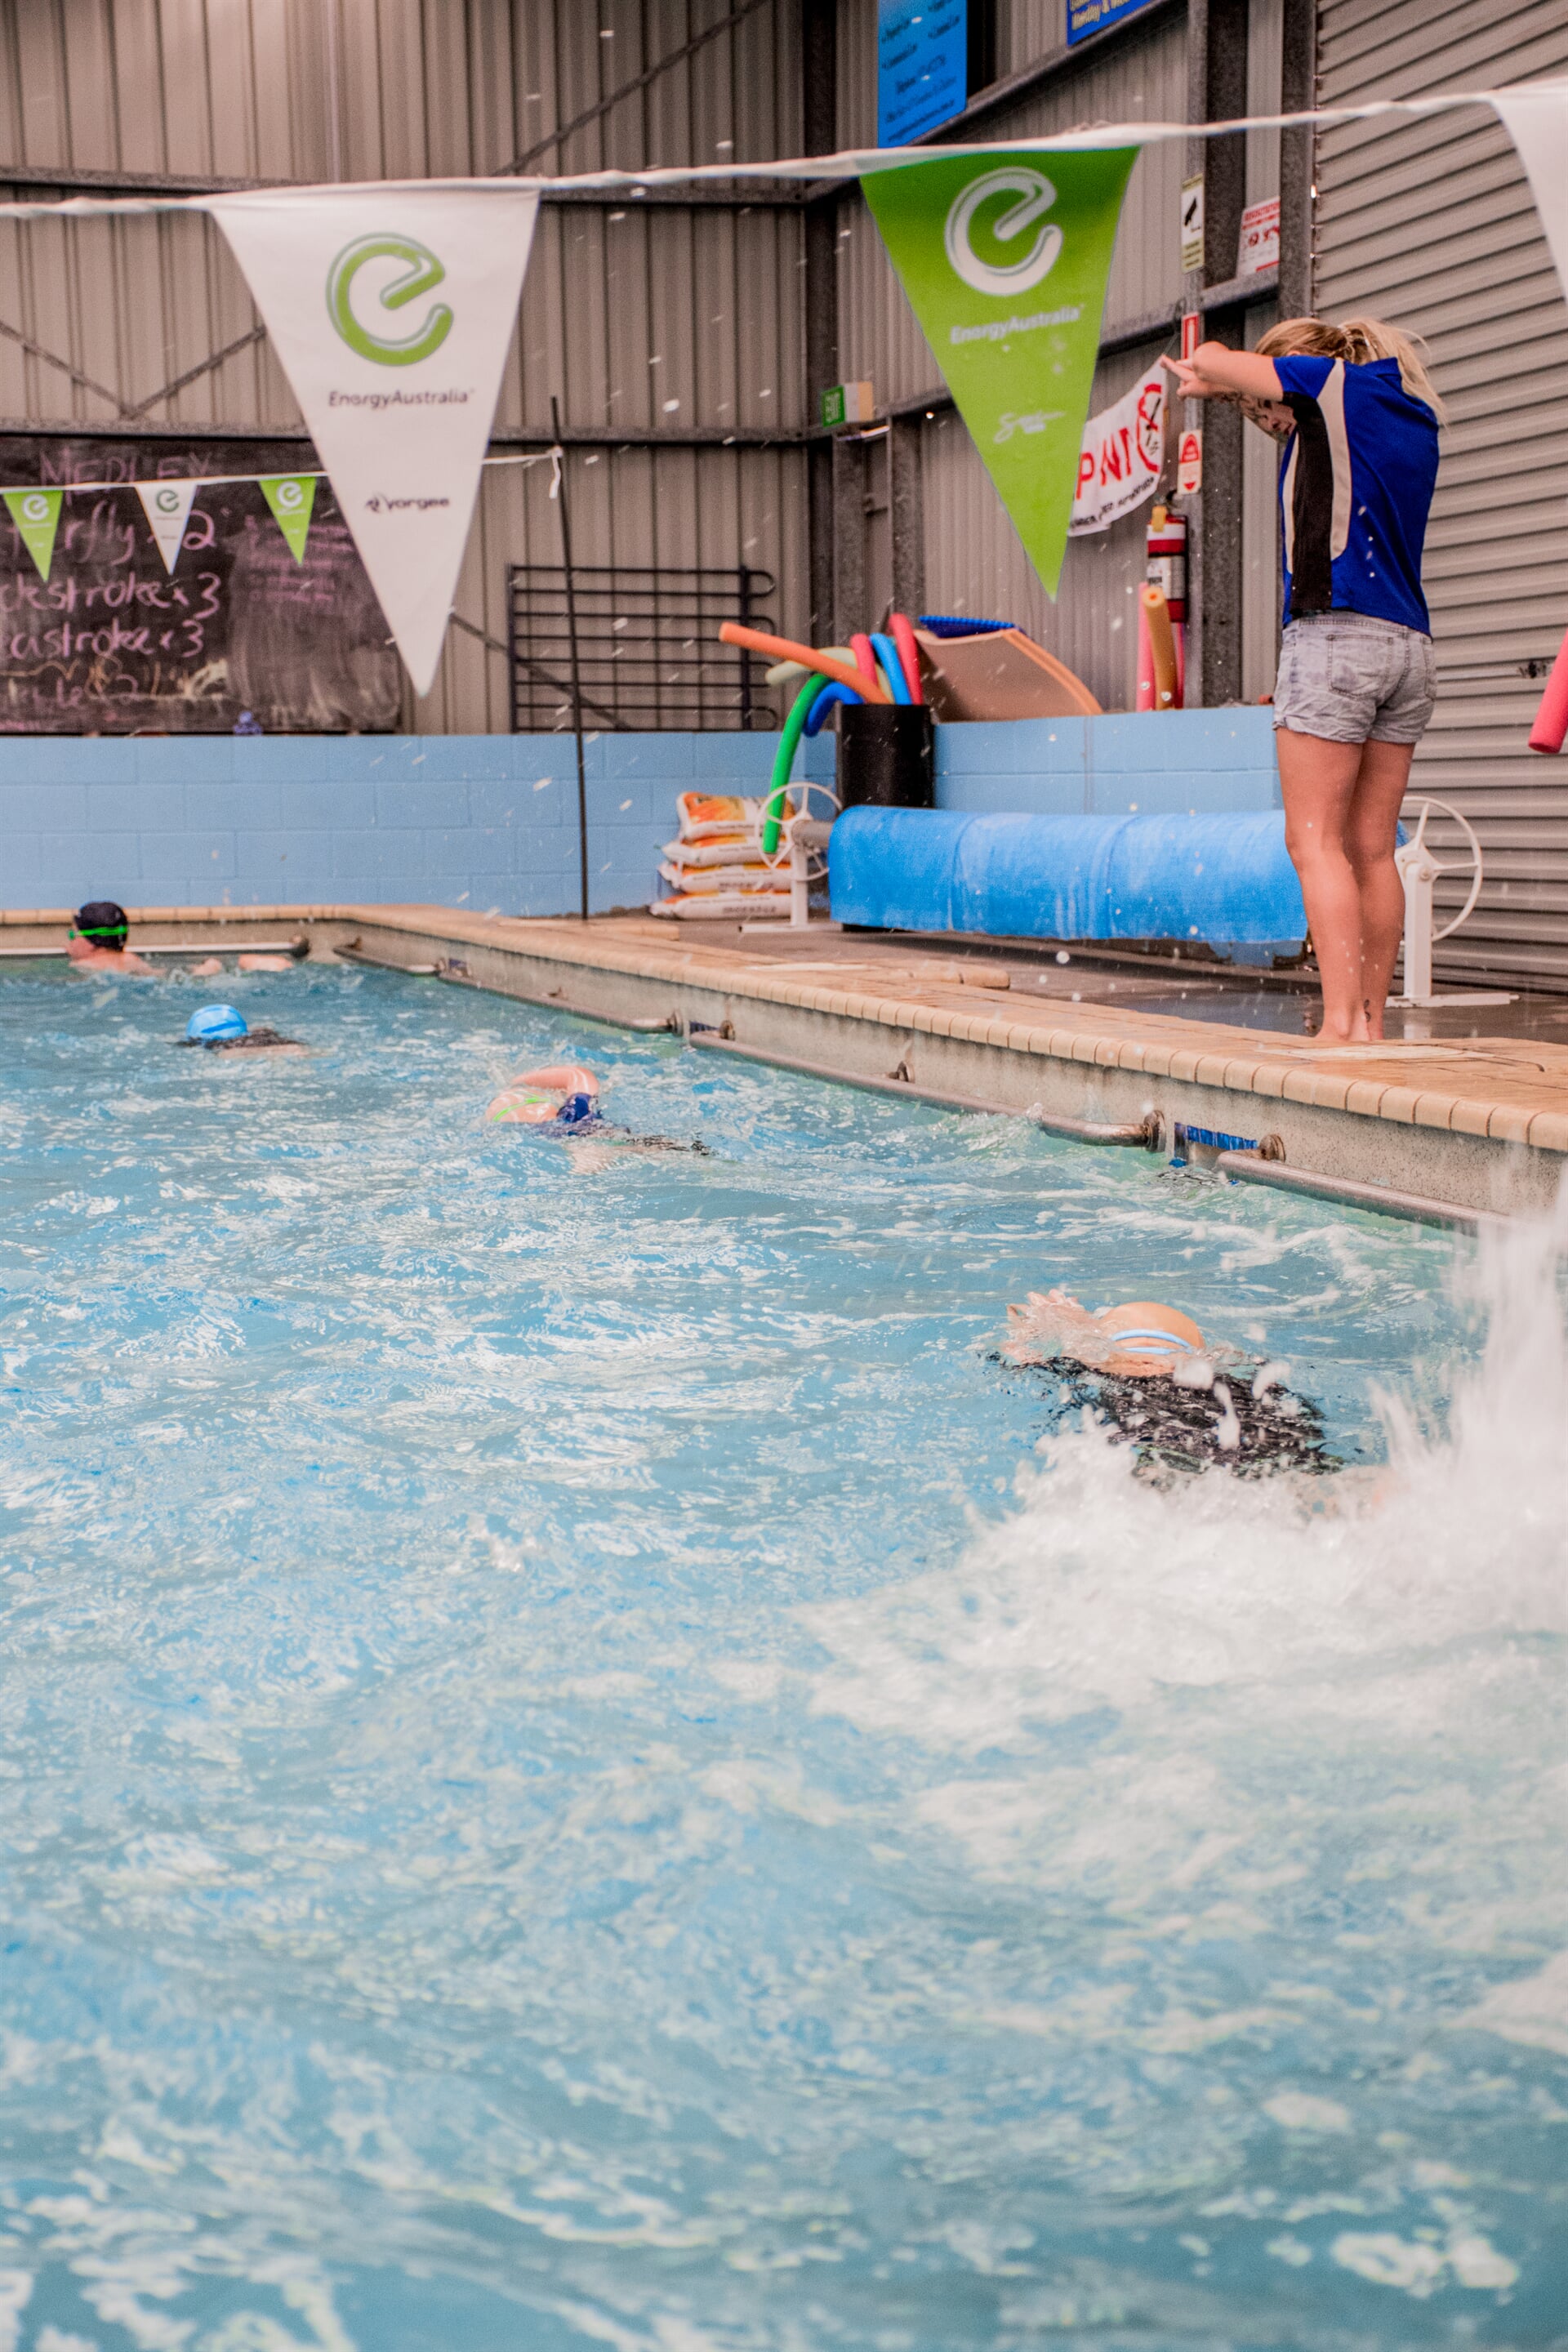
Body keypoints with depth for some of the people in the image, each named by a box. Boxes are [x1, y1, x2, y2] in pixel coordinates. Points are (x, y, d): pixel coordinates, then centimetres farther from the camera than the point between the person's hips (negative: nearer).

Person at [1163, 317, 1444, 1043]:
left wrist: (1209, 373, 29)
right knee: (1371, 849, 6)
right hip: (1409, 648, 8)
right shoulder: (1411, 413, 21)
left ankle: (1344, 1022, -16)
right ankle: (1372, 1020, 5)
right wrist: (1246, 398, 34)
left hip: (1336, 633, -8)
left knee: (1315, 841, -8)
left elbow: (1211, 360, 7)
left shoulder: (1339, 382, 1)